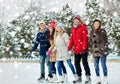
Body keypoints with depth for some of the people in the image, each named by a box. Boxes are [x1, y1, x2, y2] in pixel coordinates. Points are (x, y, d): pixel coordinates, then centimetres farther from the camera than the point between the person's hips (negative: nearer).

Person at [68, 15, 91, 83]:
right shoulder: (73, 29, 15)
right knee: (77, 63, 11)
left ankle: (88, 76, 3)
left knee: (85, 62, -5)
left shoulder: (83, 27, -5)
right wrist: (69, 47, 7)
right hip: (76, 49, 7)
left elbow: (85, 38, -12)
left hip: (83, 50, -7)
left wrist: (84, 47, -20)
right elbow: (72, 39, 16)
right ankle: (79, 77, 21)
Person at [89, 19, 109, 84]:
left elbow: (105, 41, -5)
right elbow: (90, 41, 15)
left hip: (102, 50, -4)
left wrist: (104, 49, -11)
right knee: (96, 65, 6)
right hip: (95, 51, 4)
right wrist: (93, 43, -5)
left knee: (103, 65, -4)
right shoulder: (92, 32, 9)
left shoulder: (102, 31, -4)